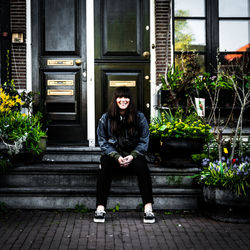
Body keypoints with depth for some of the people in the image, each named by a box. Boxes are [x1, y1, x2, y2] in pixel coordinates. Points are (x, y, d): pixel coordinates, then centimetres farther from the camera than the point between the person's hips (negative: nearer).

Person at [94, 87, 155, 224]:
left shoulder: (139, 117, 3)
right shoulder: (105, 118, 4)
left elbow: (144, 141, 3)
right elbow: (103, 142, 2)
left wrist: (132, 156, -14)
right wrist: (117, 157, -14)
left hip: (133, 156, 0)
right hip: (113, 155, 0)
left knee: (141, 165, -33)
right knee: (104, 165, -33)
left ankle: (148, 208, -34)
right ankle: (100, 208, -33)